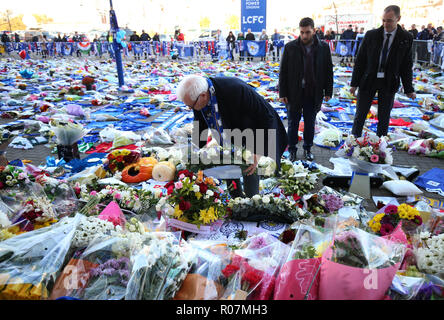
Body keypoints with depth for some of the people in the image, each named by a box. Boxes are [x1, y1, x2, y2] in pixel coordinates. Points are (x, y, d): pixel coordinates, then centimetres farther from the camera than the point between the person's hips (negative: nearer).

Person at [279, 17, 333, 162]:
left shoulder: (323, 47, -1)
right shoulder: (290, 47, -5)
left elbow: (328, 71, 5)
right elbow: (283, 72, -3)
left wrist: (328, 92, 1)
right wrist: (282, 93, -6)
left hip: (313, 94, 1)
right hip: (294, 93, -1)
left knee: (310, 123, 12)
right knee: (293, 123, 9)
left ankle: (308, 148, 29)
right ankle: (292, 149, 25)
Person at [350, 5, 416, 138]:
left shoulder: (406, 38, -2)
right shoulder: (371, 35, -4)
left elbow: (406, 65, 2)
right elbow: (360, 60, -1)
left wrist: (409, 89, 0)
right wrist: (354, 83, -3)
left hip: (389, 83, 1)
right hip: (368, 81, 0)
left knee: (384, 118, 9)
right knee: (360, 115, 6)